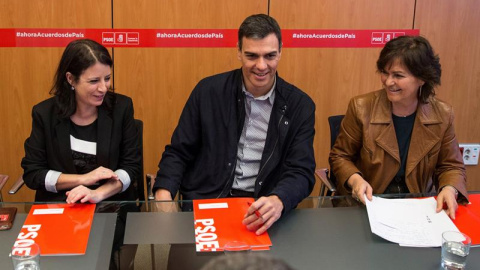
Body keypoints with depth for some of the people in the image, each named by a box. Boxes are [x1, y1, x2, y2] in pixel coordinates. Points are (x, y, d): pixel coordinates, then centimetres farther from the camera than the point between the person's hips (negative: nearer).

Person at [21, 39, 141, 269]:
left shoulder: (121, 107, -3)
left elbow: (132, 165, -3)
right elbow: (31, 173, -2)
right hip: (56, 207, 1)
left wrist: (99, 193, -21)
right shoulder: (44, 113, -3)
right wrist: (84, 178, -13)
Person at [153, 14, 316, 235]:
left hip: (264, 209, 1)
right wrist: (163, 195, -14)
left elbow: (302, 172, -7)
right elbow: (178, 152, 5)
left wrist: (278, 201, -29)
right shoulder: (209, 91, 0)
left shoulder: (299, 105, 0)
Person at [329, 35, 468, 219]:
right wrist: (355, 180, -19)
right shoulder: (361, 108, -9)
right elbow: (339, 156, 1)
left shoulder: (442, 115, -3)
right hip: (366, 205, -2)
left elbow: (451, 166, 7)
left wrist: (449, 189, -15)